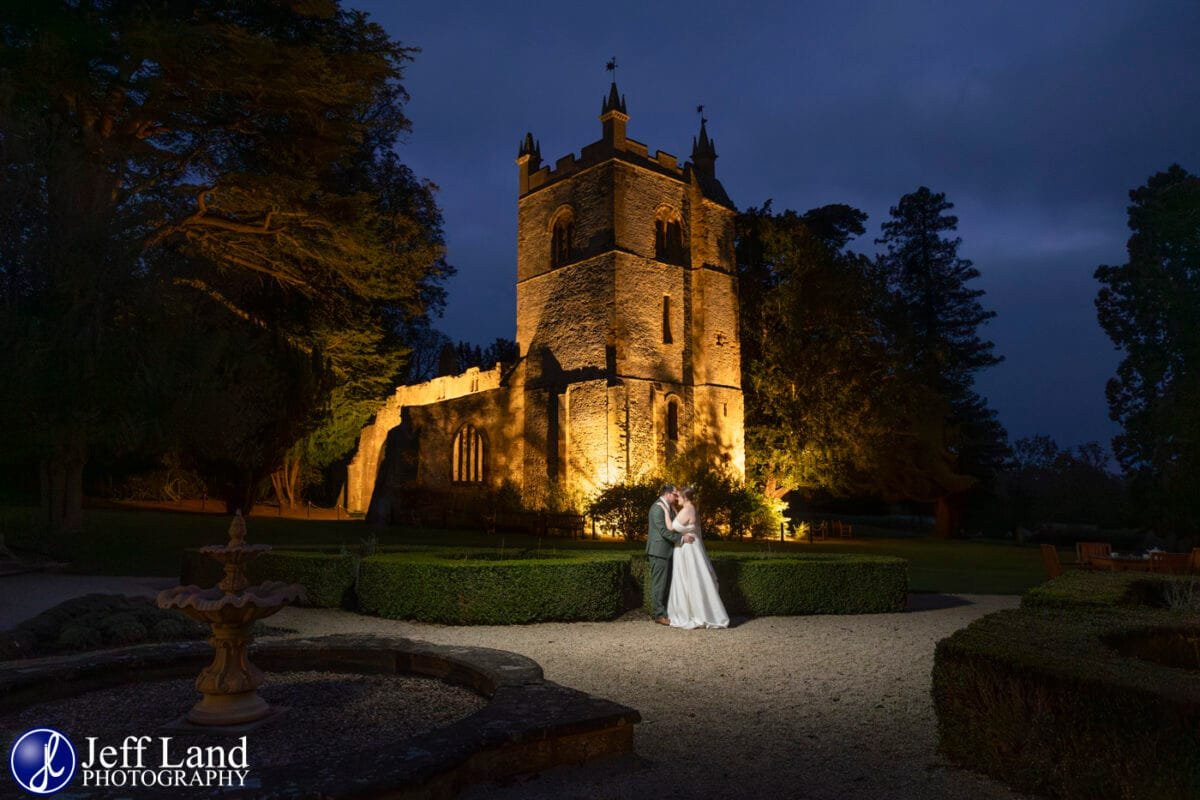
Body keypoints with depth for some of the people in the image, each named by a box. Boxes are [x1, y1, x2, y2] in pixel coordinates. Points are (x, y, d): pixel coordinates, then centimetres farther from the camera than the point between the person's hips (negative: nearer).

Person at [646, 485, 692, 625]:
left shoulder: (668, 507, 16)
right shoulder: (657, 507, -15)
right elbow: (663, 530, -21)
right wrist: (681, 537, -21)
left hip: (666, 550, 10)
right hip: (659, 551, -10)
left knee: (666, 583, 13)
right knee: (659, 583, -4)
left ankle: (662, 611, 20)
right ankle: (659, 614, 1)